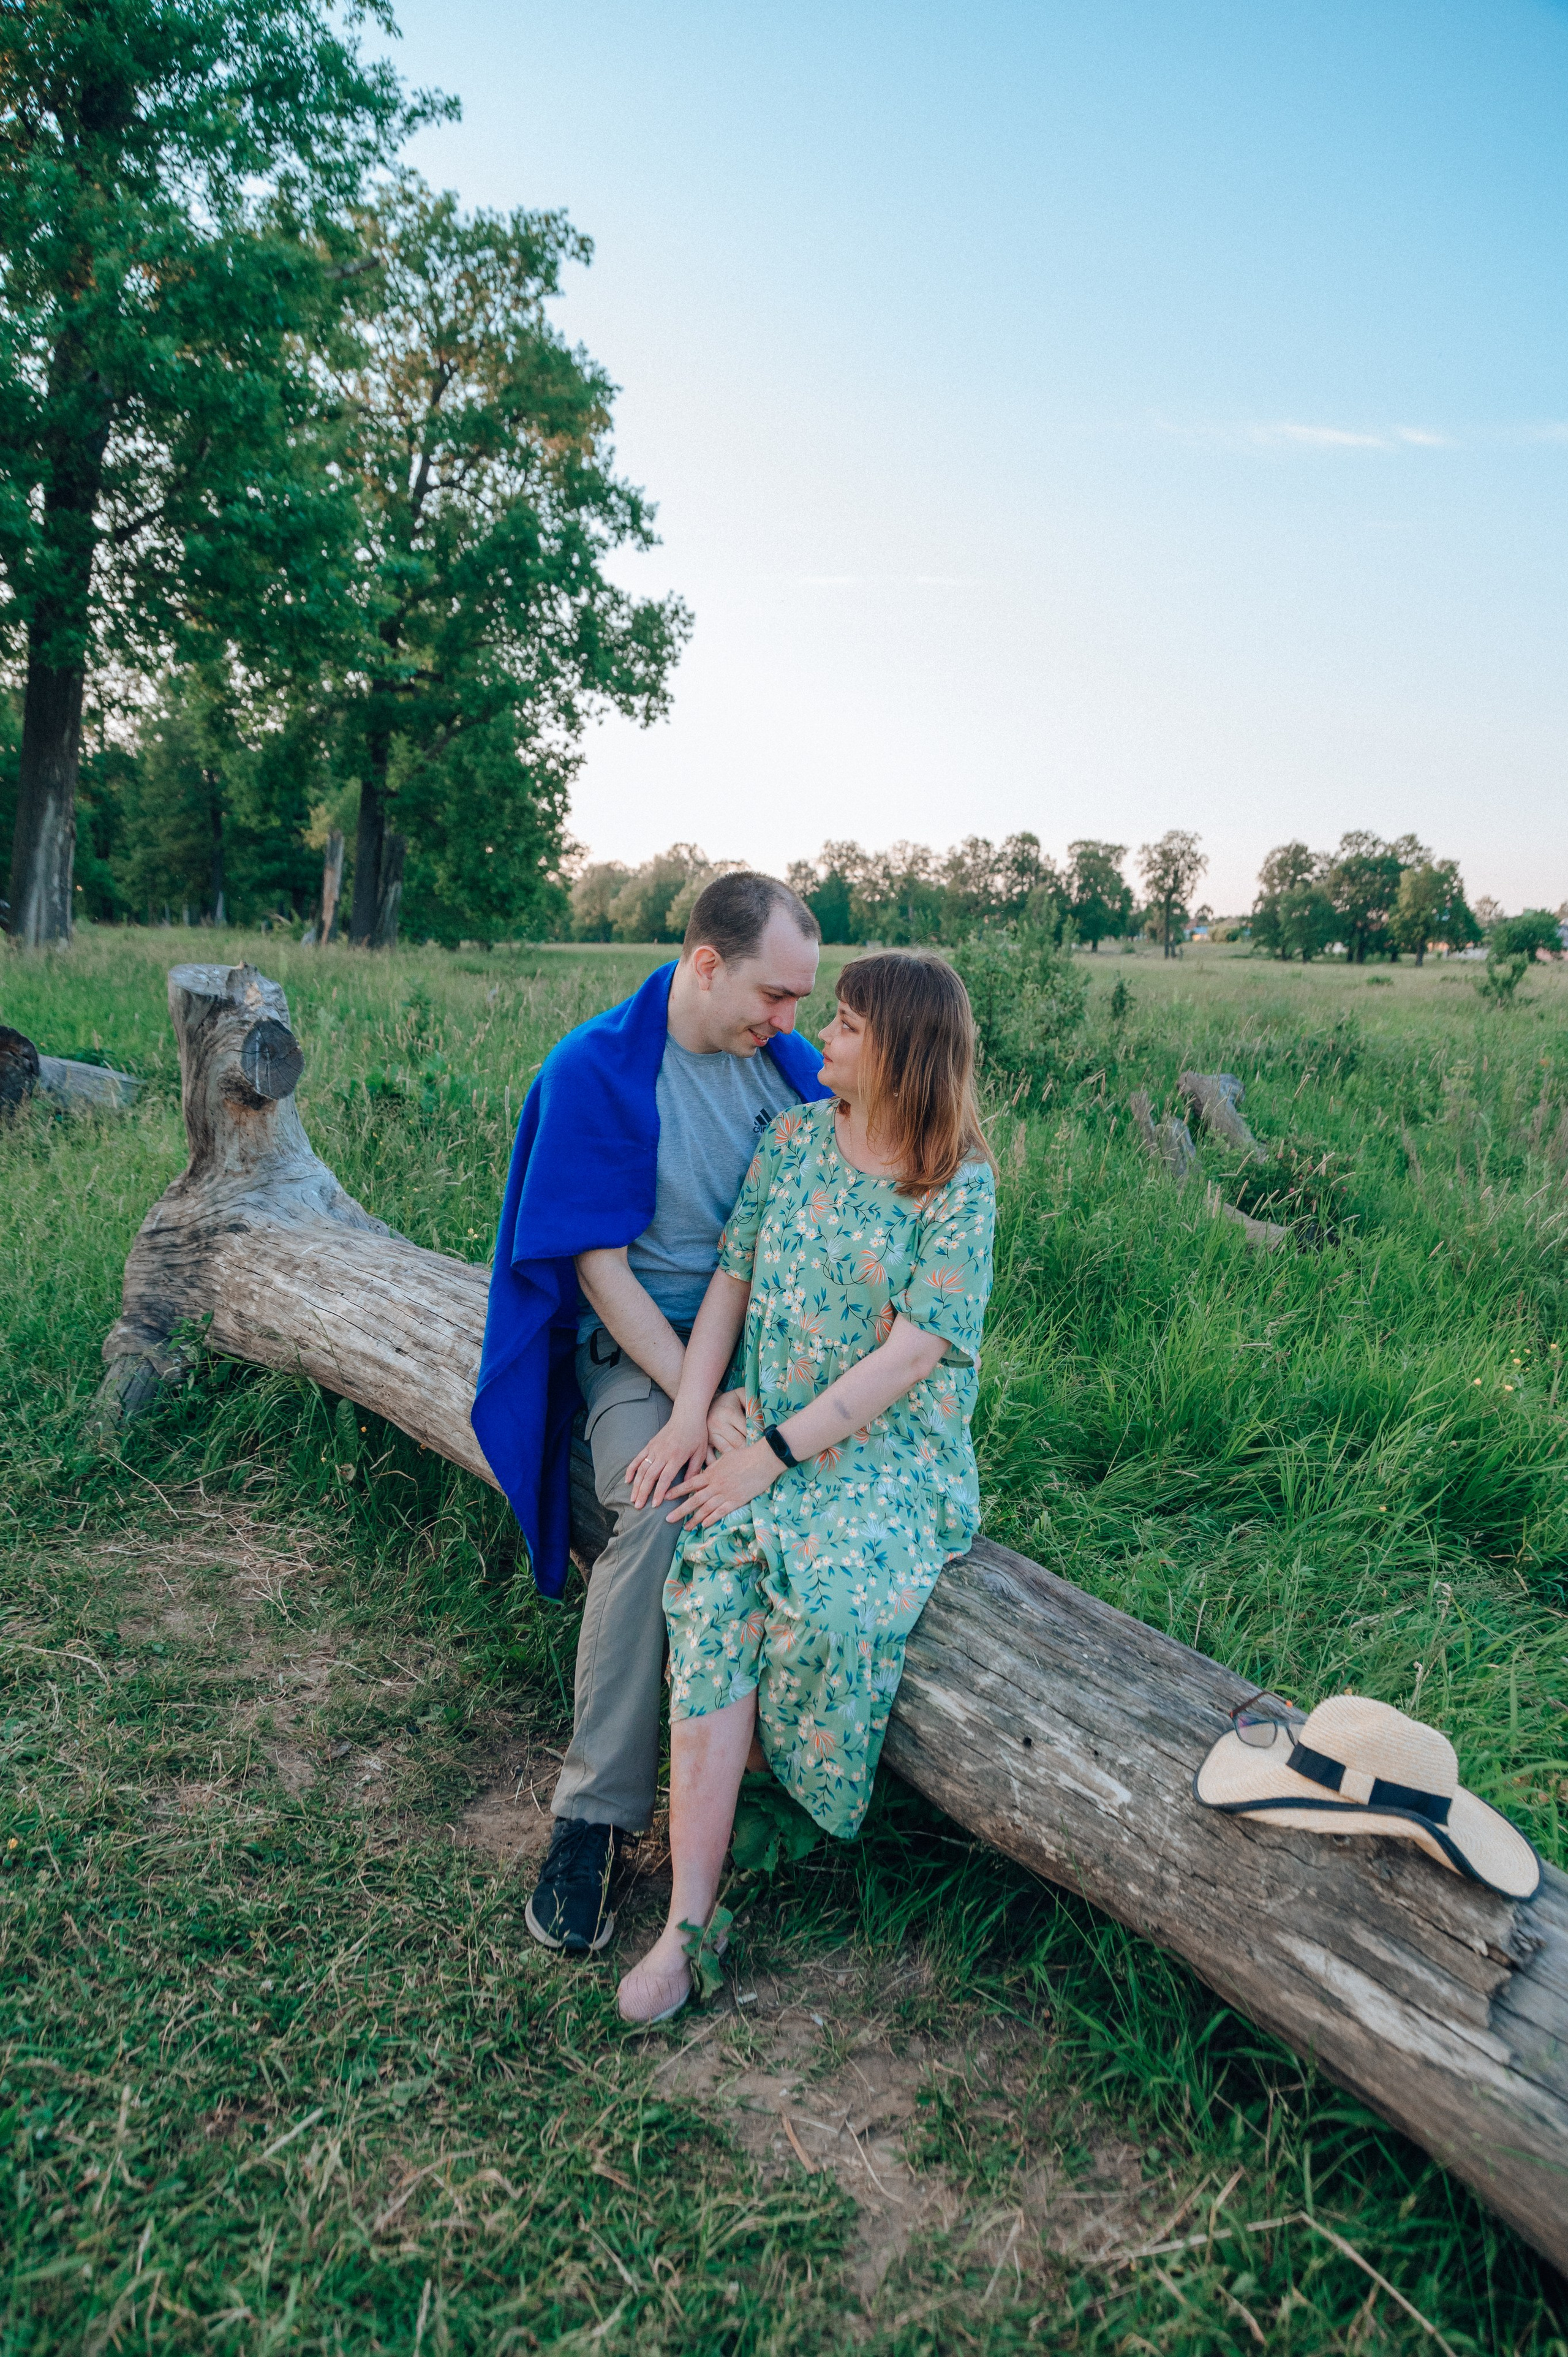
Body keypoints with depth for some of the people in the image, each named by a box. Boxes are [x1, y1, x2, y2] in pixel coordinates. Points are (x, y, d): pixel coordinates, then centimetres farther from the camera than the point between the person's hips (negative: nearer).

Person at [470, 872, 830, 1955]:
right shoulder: (595, 1071, -10)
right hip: (642, 1336, -4)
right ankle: (597, 1812, -15)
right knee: (659, 1513, -31)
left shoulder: (790, 1060, 5)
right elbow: (598, 1264, -12)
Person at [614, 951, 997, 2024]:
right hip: (758, 1431, 4)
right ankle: (687, 1920, -21)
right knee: (713, 1588, -24)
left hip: (892, 1453, -3)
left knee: (825, 1598, -31)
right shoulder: (792, 1138, 8)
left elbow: (911, 1353, -13)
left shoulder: (963, 1184, -7)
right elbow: (732, 1278, 8)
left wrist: (773, 1453, -17)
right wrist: (691, 1414, -5)